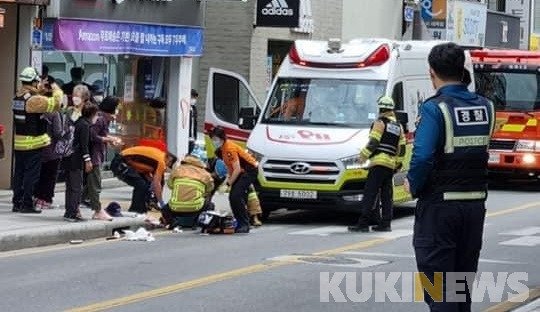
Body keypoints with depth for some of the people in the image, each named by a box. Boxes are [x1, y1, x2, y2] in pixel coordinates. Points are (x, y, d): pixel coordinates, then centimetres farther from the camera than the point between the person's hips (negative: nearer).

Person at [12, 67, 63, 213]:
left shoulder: (17, 97, 7)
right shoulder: (34, 100, -19)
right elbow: (54, 103, -20)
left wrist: (39, 90, 20)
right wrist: (56, 90, -2)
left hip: (18, 142, 8)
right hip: (34, 143, -8)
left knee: (19, 173, 12)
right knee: (31, 174, -2)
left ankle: (17, 203, 16)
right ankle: (27, 204, -1)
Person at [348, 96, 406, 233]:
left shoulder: (380, 123, -4)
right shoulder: (398, 126, 17)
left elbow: (373, 142, -13)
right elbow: (401, 148, 17)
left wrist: (364, 155, -4)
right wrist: (398, 163, 23)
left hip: (379, 162, -7)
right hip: (391, 165, 7)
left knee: (370, 194, -9)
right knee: (387, 195, 9)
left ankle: (363, 223, -13)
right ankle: (385, 224, 6)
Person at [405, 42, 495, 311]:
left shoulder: (434, 109, -15)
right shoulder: (485, 107, 3)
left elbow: (423, 157, -25)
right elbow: (479, 149, 9)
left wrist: (413, 186, -8)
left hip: (439, 206, -6)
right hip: (475, 203, 6)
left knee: (437, 282, 0)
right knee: (463, 280, 17)